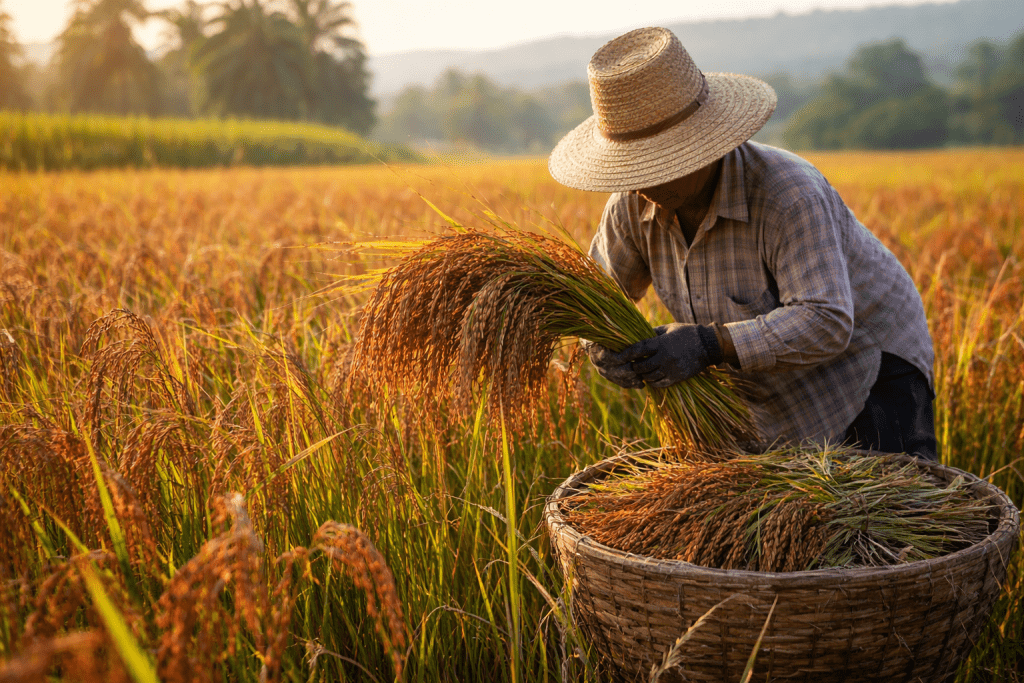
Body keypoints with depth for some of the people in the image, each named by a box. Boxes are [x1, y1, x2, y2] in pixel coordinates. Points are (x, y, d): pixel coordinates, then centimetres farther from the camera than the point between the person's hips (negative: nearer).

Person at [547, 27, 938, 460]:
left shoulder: (787, 197, -33)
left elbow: (825, 324, -37)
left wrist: (706, 345, -45)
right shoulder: (636, 201, -14)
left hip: (869, 358, -6)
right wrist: (602, 345, -26)